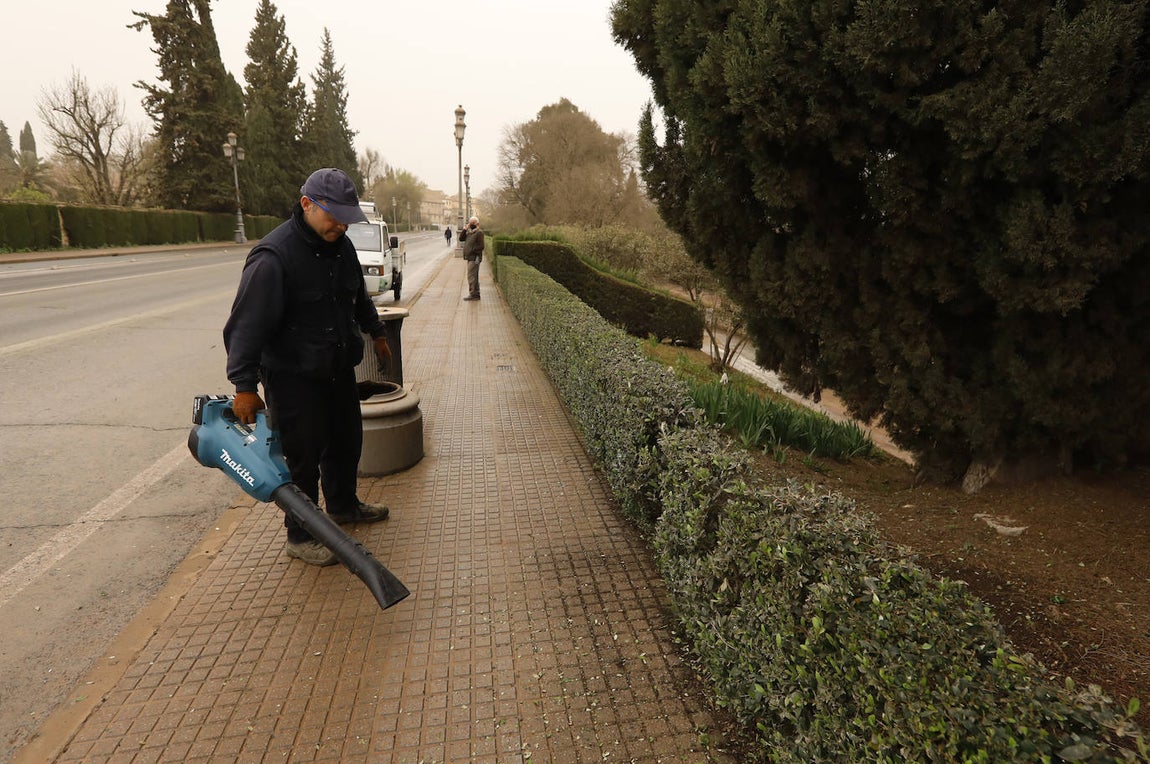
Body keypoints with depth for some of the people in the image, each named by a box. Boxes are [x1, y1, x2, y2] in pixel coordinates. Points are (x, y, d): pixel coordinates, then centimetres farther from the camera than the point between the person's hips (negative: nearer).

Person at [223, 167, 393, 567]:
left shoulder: (340, 244, 4)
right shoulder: (273, 256, -22)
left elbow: (358, 297, 22)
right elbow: (247, 324, -22)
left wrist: (376, 332, 31)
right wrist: (245, 385, -24)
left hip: (338, 369, 8)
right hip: (293, 377, -8)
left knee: (347, 440, 20)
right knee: (304, 456, -1)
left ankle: (343, 505, 42)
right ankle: (301, 536, 18)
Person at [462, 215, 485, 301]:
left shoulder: (479, 232, -10)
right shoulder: (469, 232, 17)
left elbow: (481, 246, -15)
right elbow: (461, 238, 9)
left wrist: (472, 251, -15)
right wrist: (465, 229, -1)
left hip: (474, 258, -9)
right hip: (470, 258, 9)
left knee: (471, 276, -10)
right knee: (474, 276, 13)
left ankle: (472, 294, -7)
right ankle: (476, 294, 19)